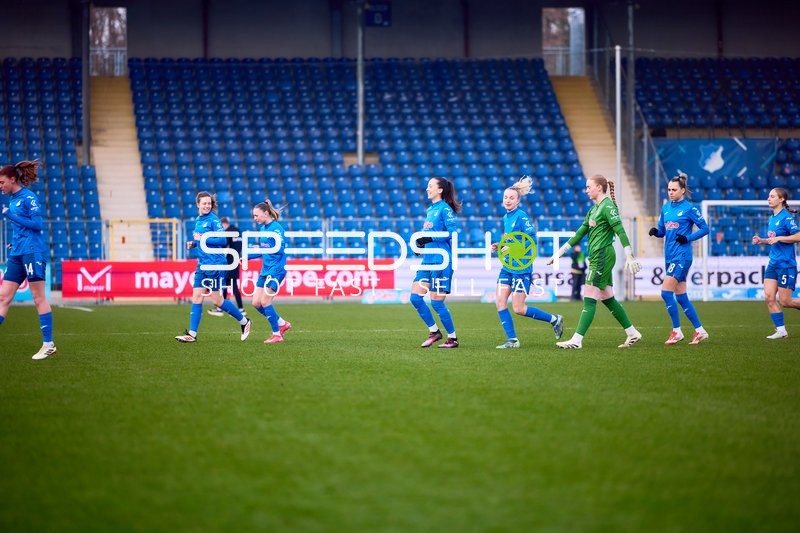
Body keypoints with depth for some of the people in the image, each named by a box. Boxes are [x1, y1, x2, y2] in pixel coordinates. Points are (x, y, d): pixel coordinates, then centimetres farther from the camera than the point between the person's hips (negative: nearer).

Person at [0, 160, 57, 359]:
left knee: (39, 298, -4)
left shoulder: (28, 198, -9)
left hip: (32, 253, -9)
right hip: (17, 254, 9)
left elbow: (37, 224, -16)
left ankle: (48, 344, 0)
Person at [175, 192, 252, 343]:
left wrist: (202, 239, -19)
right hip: (202, 265, 8)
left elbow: (222, 240, -18)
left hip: (214, 264, -8)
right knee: (196, 297, 1)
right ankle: (192, 333, 1)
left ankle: (244, 322, 14)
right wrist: (193, 244, 7)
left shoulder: (213, 220, -10)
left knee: (217, 300, -2)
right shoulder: (198, 221, 14)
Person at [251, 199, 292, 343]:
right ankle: (282, 324, 19)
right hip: (265, 270, 9)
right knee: (256, 303, 5)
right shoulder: (262, 228, 12)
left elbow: (280, 249, -22)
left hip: (276, 270, -9)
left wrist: (261, 249, -31)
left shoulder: (276, 228, -14)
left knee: (265, 302, -11)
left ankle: (277, 334, 0)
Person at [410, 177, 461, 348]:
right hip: (428, 260, 8)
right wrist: (421, 243, 5)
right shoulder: (430, 210, 16)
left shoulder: (445, 209, -9)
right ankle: (434, 331, 14)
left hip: (441, 261, -8)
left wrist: (430, 238, -21)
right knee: (415, 297, 1)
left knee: (436, 302, -5)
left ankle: (452, 338, 8)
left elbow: (453, 232, -19)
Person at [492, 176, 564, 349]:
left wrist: (511, 248, -20)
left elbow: (532, 239, -18)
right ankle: (512, 340, 2)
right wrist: (499, 246, 7)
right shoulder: (506, 218, 12)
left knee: (518, 309, -6)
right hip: (507, 266, 8)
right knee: (499, 301, -4)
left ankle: (554, 320, 13)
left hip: (521, 267, -8)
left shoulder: (521, 216, -12)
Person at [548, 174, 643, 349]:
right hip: (597, 257, 10)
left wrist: (629, 256, -24)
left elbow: (621, 231, -18)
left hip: (602, 256, -10)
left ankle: (576, 340, -12)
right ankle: (633, 334, 18)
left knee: (589, 299, -10)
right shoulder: (594, 209, 18)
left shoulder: (607, 206, -10)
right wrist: (560, 252, 24)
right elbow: (580, 233, 23)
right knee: (607, 299, 12)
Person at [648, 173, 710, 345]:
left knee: (666, 292, -15)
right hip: (670, 256, 8)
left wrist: (688, 238, -16)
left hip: (682, 255, -8)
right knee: (680, 296, 9)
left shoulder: (689, 208, -7)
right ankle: (700, 331, 17)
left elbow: (704, 228, -5)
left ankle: (677, 332, -5)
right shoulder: (666, 208, 12)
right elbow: (662, 231, 17)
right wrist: (655, 231, -5)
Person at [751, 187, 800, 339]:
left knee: (785, 301, -5)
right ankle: (781, 331, 3)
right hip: (773, 264, 8)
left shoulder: (786, 217, -13)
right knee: (769, 297, -3)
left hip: (786, 265, -8)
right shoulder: (772, 218, 12)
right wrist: (762, 240, 7)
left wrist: (778, 238, -22)